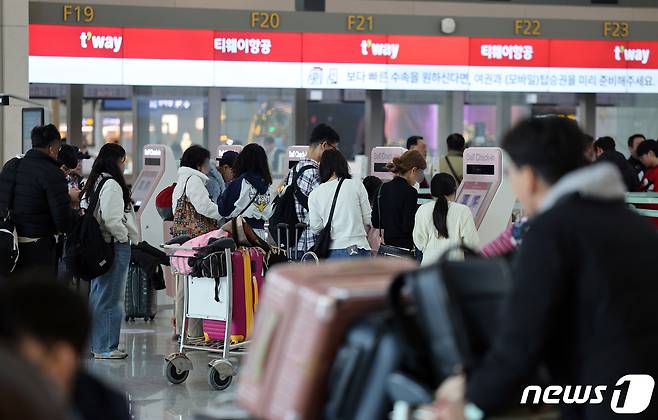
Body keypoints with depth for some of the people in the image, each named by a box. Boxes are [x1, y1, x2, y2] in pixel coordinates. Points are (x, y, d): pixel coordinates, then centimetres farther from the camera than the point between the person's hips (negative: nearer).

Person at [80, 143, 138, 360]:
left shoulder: (92, 183, 13)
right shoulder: (111, 185, -16)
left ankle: (94, 343, 22)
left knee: (96, 296, 15)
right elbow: (111, 219, -23)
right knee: (110, 298, -5)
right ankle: (105, 347, -1)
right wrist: (126, 236, -10)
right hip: (114, 245, -10)